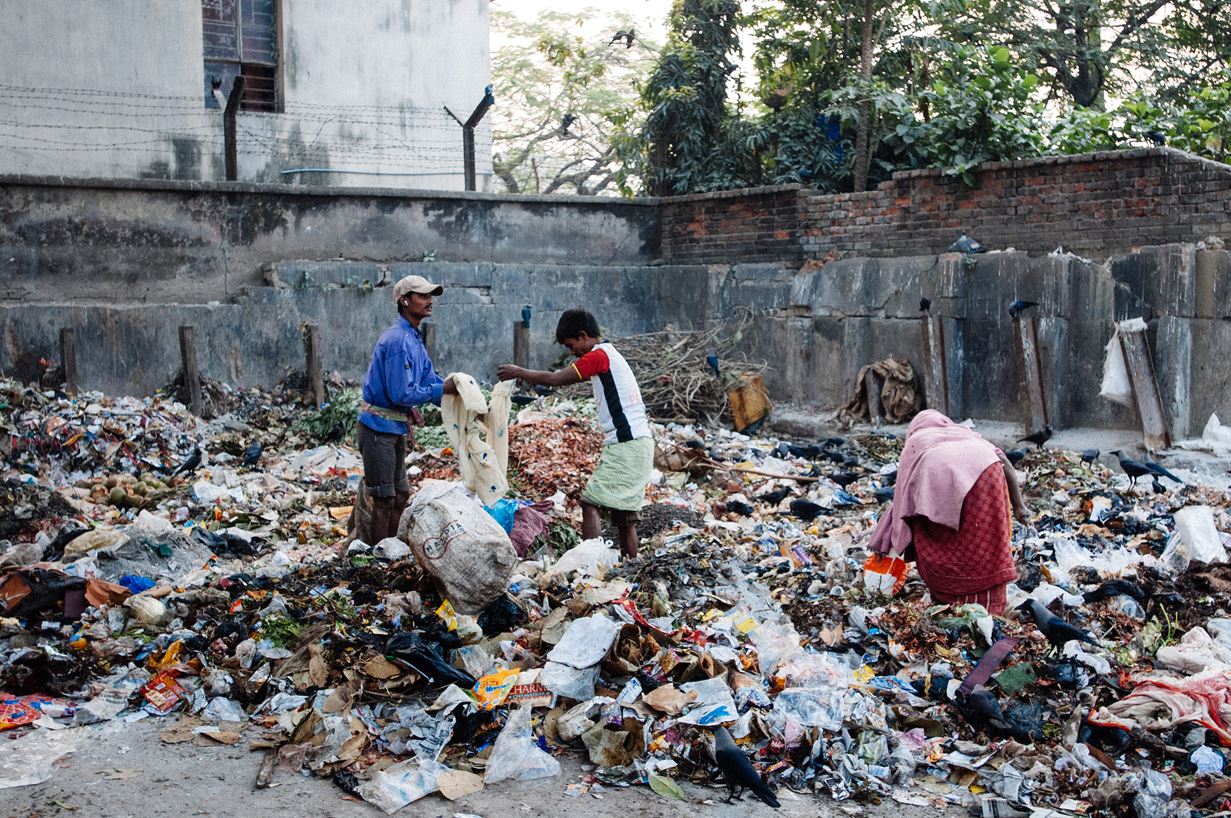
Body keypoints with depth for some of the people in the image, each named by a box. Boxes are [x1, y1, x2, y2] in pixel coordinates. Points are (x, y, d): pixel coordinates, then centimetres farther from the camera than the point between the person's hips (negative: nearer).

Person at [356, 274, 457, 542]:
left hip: (395, 428, 10)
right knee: (383, 499, -2)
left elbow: (431, 379, 11)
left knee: (400, 495, 18)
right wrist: (441, 389, -16)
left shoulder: (415, 340, 11)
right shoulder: (398, 340, -20)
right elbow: (401, 393, -23)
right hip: (378, 427, -10)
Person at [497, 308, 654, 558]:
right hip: (638, 444, 10)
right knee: (624, 512, 10)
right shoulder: (609, 354, 21)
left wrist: (518, 372, 1)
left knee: (590, 502, -9)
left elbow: (555, 380, -9)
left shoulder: (598, 356, -9)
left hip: (626, 444, -10)